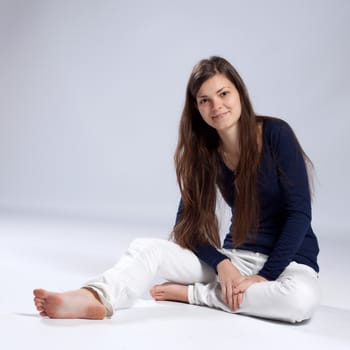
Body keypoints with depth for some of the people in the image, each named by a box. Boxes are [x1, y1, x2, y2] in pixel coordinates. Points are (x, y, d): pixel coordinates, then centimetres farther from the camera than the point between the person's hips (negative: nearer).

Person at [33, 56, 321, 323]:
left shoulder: (276, 134, -12)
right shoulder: (207, 153, 1)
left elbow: (299, 212, -14)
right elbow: (188, 222, -2)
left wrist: (264, 276, -19)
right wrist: (222, 264, -19)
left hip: (287, 259, -3)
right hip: (235, 256, 4)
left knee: (302, 299, -38)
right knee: (146, 247, -15)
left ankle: (190, 292, -21)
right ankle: (94, 297, -44)